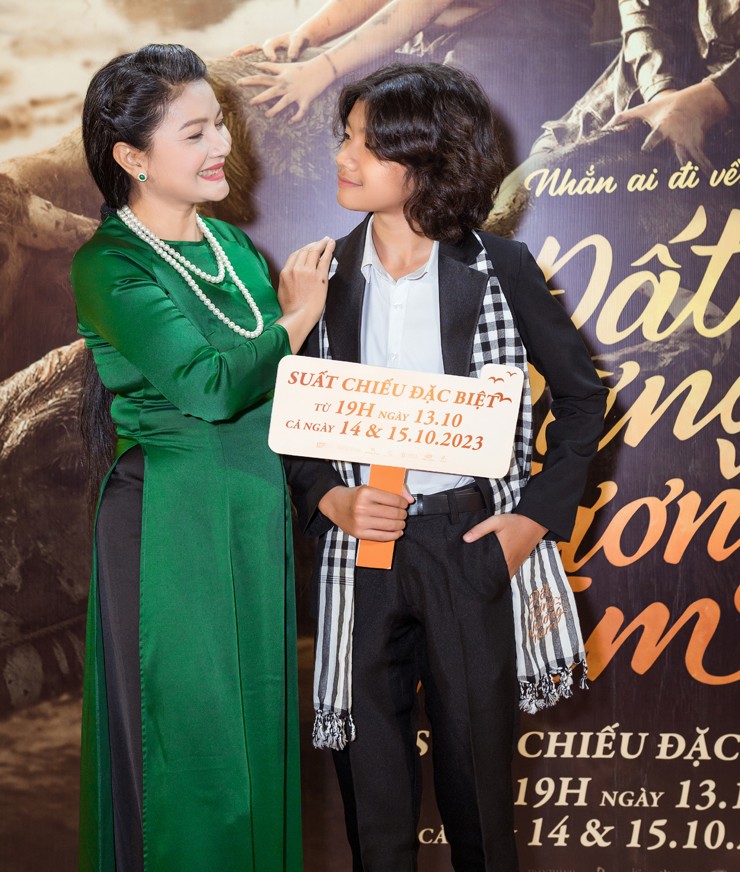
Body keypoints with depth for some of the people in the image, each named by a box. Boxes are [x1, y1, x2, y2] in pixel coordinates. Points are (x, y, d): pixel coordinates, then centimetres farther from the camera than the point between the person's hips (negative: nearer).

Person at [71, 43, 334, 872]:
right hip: (171, 522, -6)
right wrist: (296, 319, -10)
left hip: (257, 510, 7)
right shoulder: (109, 267, -11)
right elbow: (208, 384, -22)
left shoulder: (233, 245, 9)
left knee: (256, 714, 16)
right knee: (188, 725, 5)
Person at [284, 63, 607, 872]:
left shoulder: (499, 268, -4)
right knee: (369, 756, 12)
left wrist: (539, 515, -4)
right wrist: (329, 500, -10)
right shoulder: (328, 274, 2)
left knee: (477, 752, 11)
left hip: (472, 540, -2)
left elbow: (579, 393, 3)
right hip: (361, 541, 2)